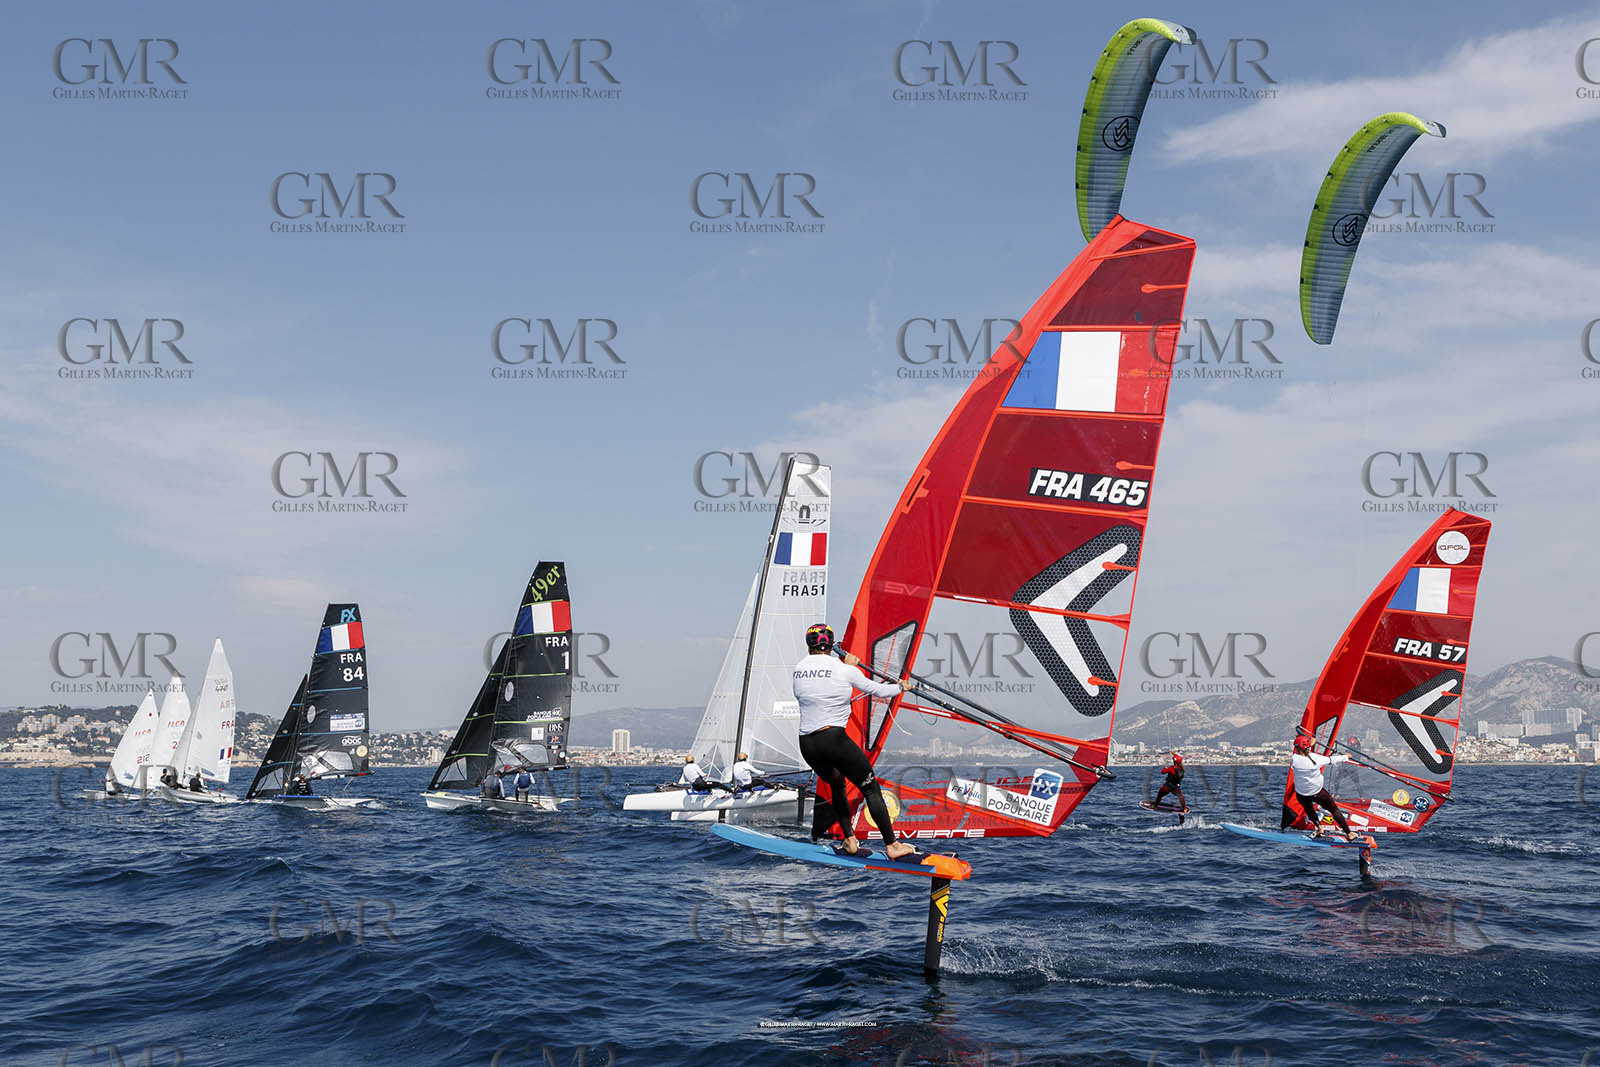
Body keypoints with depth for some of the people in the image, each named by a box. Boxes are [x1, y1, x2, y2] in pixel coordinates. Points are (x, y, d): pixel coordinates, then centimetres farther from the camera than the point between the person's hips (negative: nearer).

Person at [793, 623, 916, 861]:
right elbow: (877, 690, 7)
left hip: (807, 745, 5)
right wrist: (900, 687, 28)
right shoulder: (844, 671, -5)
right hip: (834, 740, -5)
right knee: (870, 788, 6)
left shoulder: (799, 669, 7)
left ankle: (850, 841, 22)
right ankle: (892, 846, 3)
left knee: (836, 786, 27)